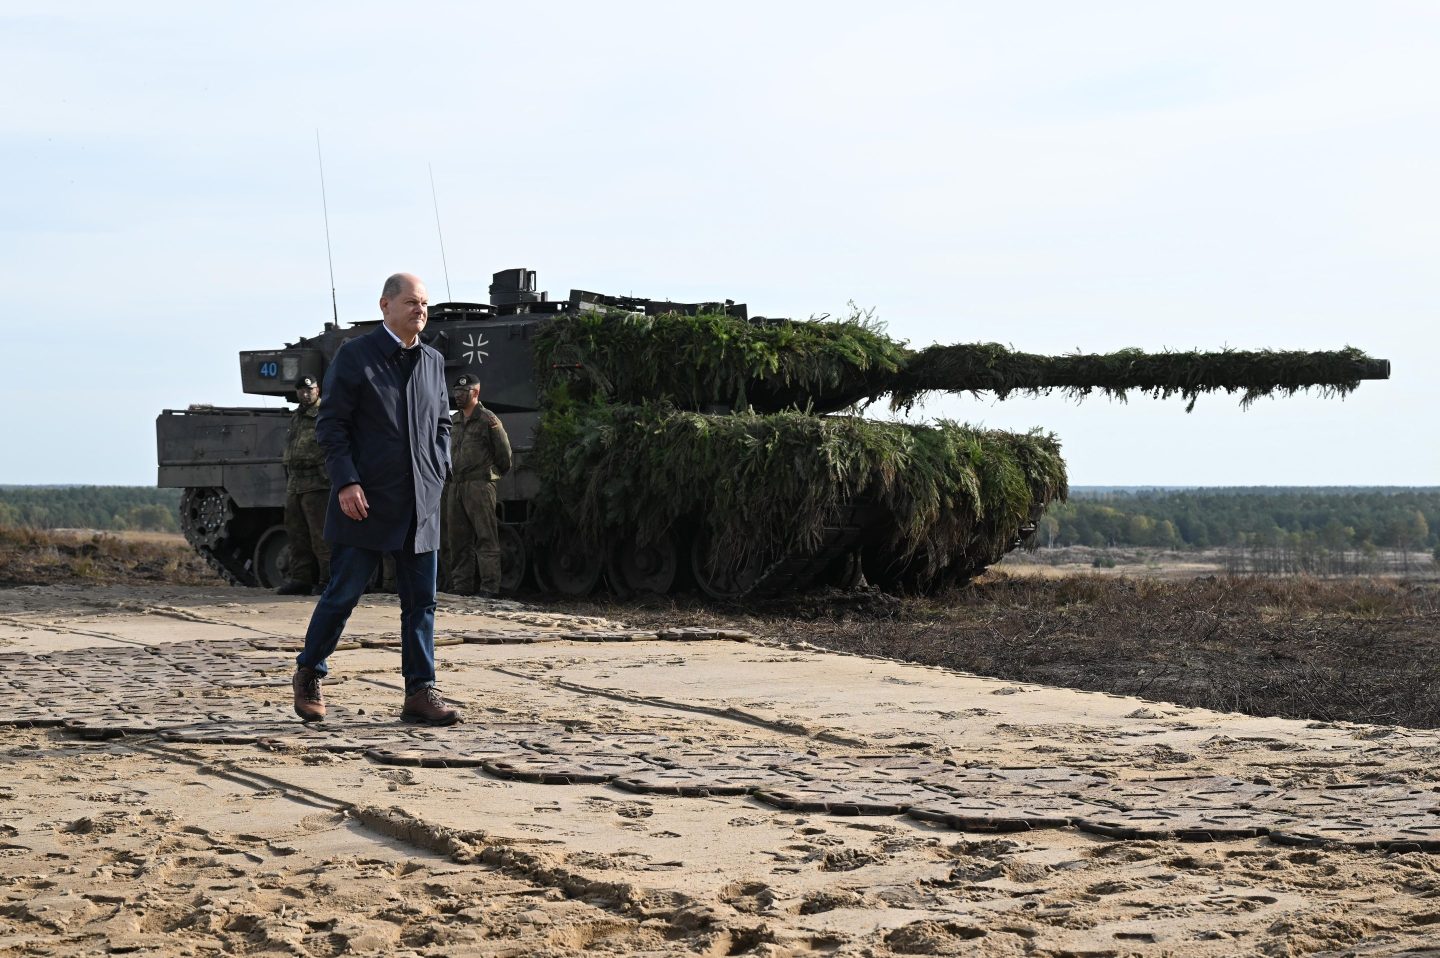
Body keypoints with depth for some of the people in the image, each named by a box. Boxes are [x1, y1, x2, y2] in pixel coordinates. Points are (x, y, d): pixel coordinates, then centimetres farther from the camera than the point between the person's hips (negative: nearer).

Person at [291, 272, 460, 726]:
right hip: (365, 501, -5)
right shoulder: (355, 356, -4)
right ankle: (308, 676, 19)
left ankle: (420, 692, 7)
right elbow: (330, 424, -6)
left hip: (420, 503, 5)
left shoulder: (433, 362, 12)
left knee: (421, 600, 3)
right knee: (343, 594, 1)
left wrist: (439, 474, 8)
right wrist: (345, 482, -15)